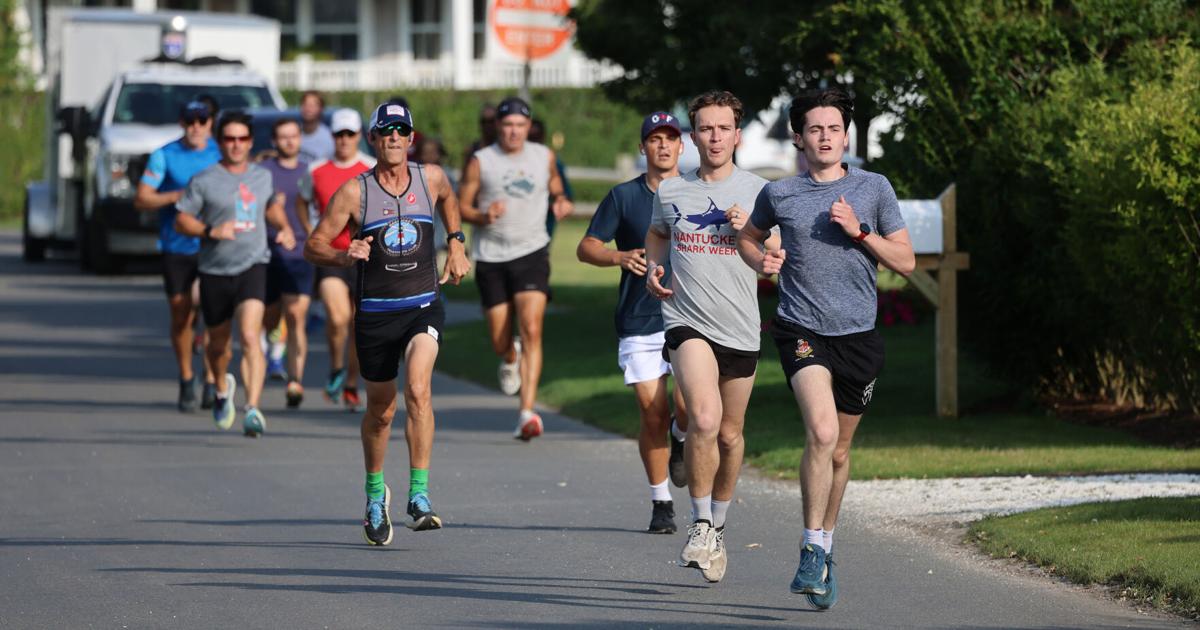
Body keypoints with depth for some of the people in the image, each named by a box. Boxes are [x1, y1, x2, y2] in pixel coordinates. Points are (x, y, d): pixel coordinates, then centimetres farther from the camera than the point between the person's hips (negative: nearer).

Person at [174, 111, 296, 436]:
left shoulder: (263, 176, 9)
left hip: (252, 266, 0)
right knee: (219, 344, 15)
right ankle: (222, 388, 48)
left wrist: (285, 228, 12)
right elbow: (181, 221, -2)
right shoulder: (204, 181, -3)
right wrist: (211, 231, -17)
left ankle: (253, 409, -27)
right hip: (214, 271, 0)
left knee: (250, 336, -20)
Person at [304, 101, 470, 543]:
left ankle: (420, 496, -23)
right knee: (381, 409, 10)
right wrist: (345, 256, -23)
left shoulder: (431, 177, 2)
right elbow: (313, 246, -4)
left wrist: (456, 245, 21)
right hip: (375, 312, 0)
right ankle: (375, 494, 35)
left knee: (417, 389, -23)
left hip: (424, 307, 0)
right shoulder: (354, 192, -6)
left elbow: (448, 199, 28)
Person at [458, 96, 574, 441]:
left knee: (531, 330, -18)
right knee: (500, 342, 4)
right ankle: (510, 360, 45)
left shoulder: (543, 157, 6)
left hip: (532, 253, 0)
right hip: (492, 257, 0)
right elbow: (462, 206, 3)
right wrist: (483, 216, -18)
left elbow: (555, 189, 21)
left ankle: (527, 413, -22)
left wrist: (561, 202, -2)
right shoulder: (480, 161, -1)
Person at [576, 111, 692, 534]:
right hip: (639, 323, 0)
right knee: (651, 415, -2)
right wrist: (619, 256, -17)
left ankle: (680, 438, 19)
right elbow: (586, 248, 3)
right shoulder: (623, 197, 4)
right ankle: (660, 503, 12)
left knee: (689, 406, -17)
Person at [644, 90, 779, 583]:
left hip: (740, 329, 1)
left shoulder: (757, 192, 1)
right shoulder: (670, 191, 5)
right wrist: (653, 269, 6)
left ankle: (718, 526, 33)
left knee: (729, 434, 11)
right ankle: (701, 524, -10)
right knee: (704, 418, -24)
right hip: (686, 322, -1)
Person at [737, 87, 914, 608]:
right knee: (822, 432, -23)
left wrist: (860, 232, -8)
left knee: (839, 450, 12)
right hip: (802, 330, -2)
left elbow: (906, 261, 6)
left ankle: (825, 544, 31)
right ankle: (812, 551, -17)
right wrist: (761, 261, 3)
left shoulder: (873, 189, 4)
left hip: (858, 334, 2)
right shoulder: (779, 194, 4)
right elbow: (748, 236, 24)